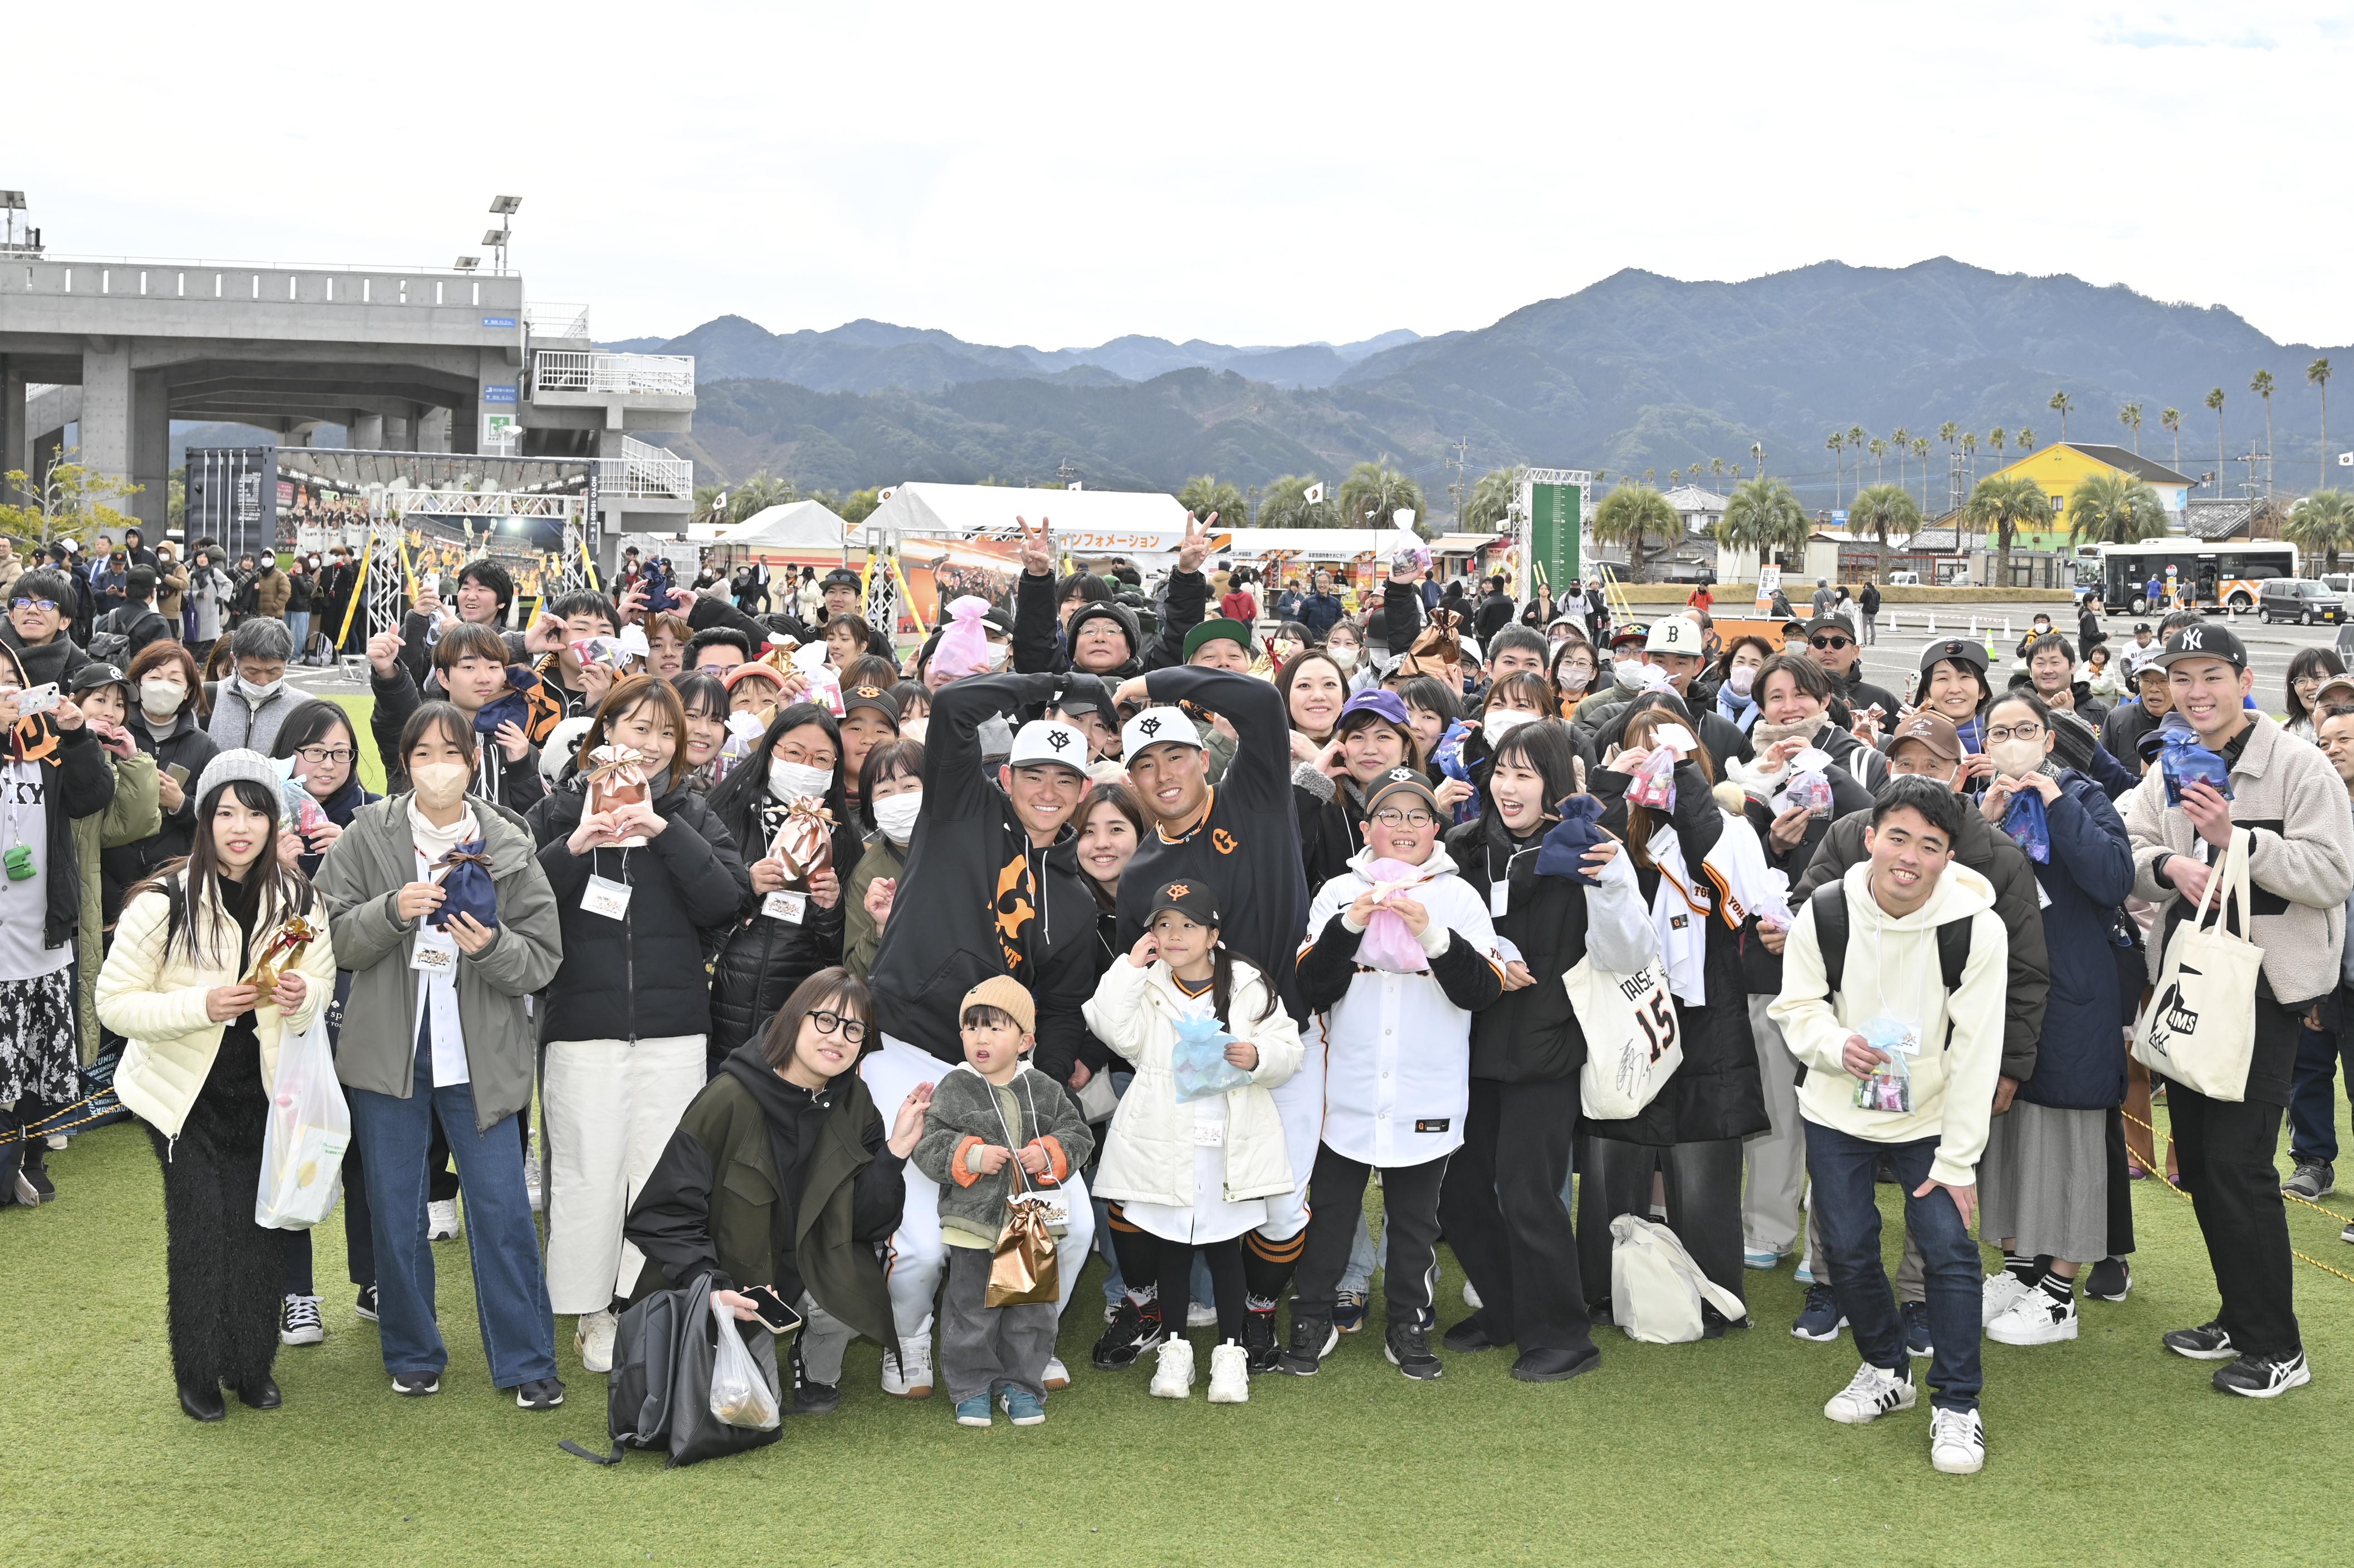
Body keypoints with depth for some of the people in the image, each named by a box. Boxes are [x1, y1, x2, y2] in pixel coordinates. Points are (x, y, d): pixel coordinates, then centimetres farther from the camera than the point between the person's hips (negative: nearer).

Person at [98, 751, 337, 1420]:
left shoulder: (296, 899, -4)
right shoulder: (164, 901, -17)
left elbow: (321, 981, 8)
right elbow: (114, 1002, -14)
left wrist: (302, 995, -17)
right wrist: (203, 1006, -28)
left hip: (260, 1088, 3)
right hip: (185, 1091, -3)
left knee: (259, 1224, 4)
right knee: (201, 1226, -5)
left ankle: (252, 1365, 21)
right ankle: (199, 1375, 12)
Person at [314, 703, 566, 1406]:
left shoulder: (509, 847, 1)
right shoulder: (365, 838, 1)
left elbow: (543, 958, 0)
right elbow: (337, 939, -3)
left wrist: (491, 946, -20)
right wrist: (392, 911, -20)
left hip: (481, 1056, -1)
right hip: (388, 1051, 1)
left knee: (503, 1211, -2)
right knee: (396, 1214, 9)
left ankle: (526, 1361, 9)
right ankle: (413, 1353, 25)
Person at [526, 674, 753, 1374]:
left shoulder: (689, 813, 9)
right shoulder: (561, 810, 6)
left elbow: (729, 901, -5)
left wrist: (666, 832, -13)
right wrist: (572, 850, -16)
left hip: (672, 1026, 1)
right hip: (582, 1022, -1)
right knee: (588, 1171, 1)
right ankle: (591, 1312, 14)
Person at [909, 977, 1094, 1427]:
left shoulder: (1044, 1090, 3)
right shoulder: (953, 1090, -4)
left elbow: (1078, 1135, 5)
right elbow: (927, 1146, -7)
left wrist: (1049, 1154, -13)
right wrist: (971, 1156, -20)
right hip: (974, 1221, -2)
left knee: (1032, 1310, 10)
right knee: (971, 1309, 6)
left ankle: (1021, 1384, 24)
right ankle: (972, 1387, 19)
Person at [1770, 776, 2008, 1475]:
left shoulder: (1976, 926, -21)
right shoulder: (1823, 914, -16)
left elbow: (1975, 1052, -18)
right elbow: (1796, 1007, -4)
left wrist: (1957, 1160, -17)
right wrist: (1836, 1044, -28)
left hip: (1931, 1118, -2)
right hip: (1838, 1112, 2)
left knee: (1949, 1246, -11)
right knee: (1847, 1246, 5)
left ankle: (1957, 1405, 4)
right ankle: (1885, 1369, 30)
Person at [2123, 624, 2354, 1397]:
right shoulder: (2168, 771, 10)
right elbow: (2128, 857, 7)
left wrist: (2235, 839, -24)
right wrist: (2168, 865, -15)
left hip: (2265, 986, -7)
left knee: (2238, 1161, -9)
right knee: (2198, 1158, 12)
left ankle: (2276, 1347, 3)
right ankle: (2239, 1318, 27)